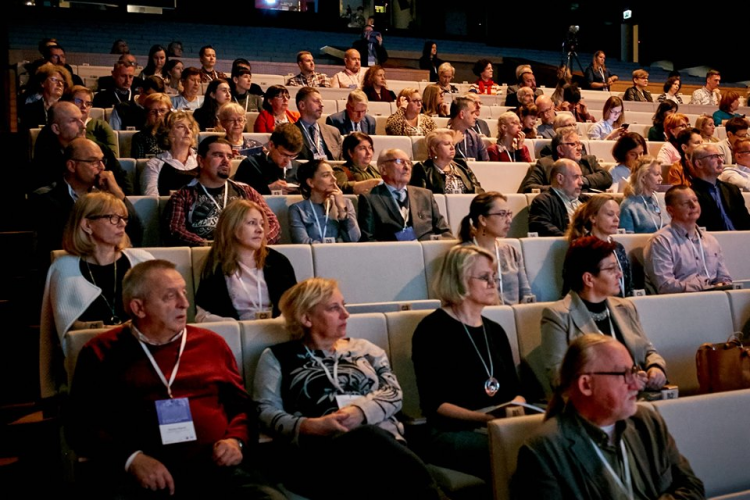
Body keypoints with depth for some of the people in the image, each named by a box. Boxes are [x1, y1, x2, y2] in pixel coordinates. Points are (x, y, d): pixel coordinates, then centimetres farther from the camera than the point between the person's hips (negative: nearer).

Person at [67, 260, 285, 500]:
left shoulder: (211, 343, 20)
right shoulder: (101, 353, 12)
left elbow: (241, 404, 23)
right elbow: (83, 423, 5)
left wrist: (236, 441, 2)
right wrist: (130, 458, -11)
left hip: (216, 466, 3)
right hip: (139, 472, -2)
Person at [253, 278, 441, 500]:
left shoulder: (364, 348, 27)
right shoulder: (277, 357, 19)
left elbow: (394, 392, 13)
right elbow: (266, 412, 7)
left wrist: (360, 411, -9)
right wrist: (311, 426, -12)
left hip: (384, 440, 3)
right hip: (321, 451, -2)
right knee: (365, 438, -39)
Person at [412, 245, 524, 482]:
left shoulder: (495, 330, 20)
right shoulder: (432, 329, -2)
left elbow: (515, 390, 18)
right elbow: (433, 403, -9)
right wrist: (482, 418, -21)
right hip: (452, 434, -6)